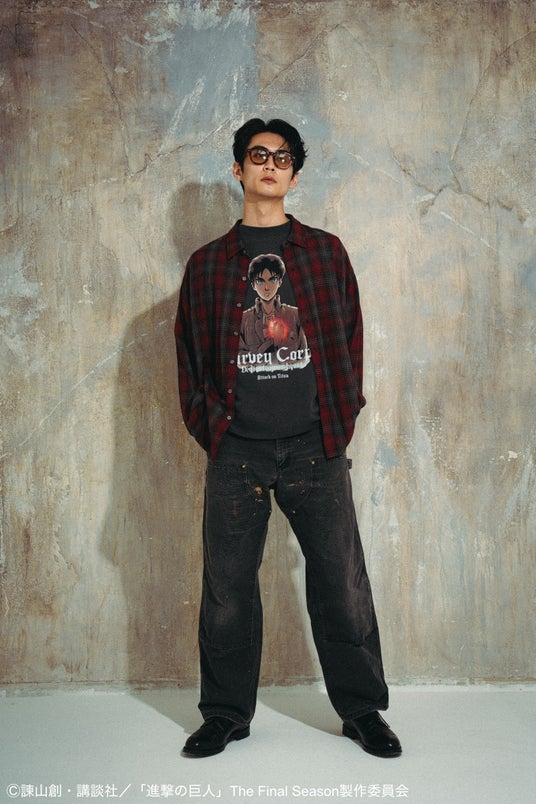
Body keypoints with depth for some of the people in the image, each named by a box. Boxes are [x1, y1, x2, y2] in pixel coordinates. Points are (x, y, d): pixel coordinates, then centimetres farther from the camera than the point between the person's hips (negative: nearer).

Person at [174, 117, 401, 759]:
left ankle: (362, 710, 20)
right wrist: (209, 428, 2)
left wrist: (341, 422, 3)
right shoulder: (207, 264, 11)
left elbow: (350, 340, 10)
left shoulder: (326, 252, 11)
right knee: (228, 587, 6)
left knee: (342, 583, 3)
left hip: (315, 448, 0)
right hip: (236, 452, 1)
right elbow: (190, 354, 11)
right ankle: (226, 713, 22)